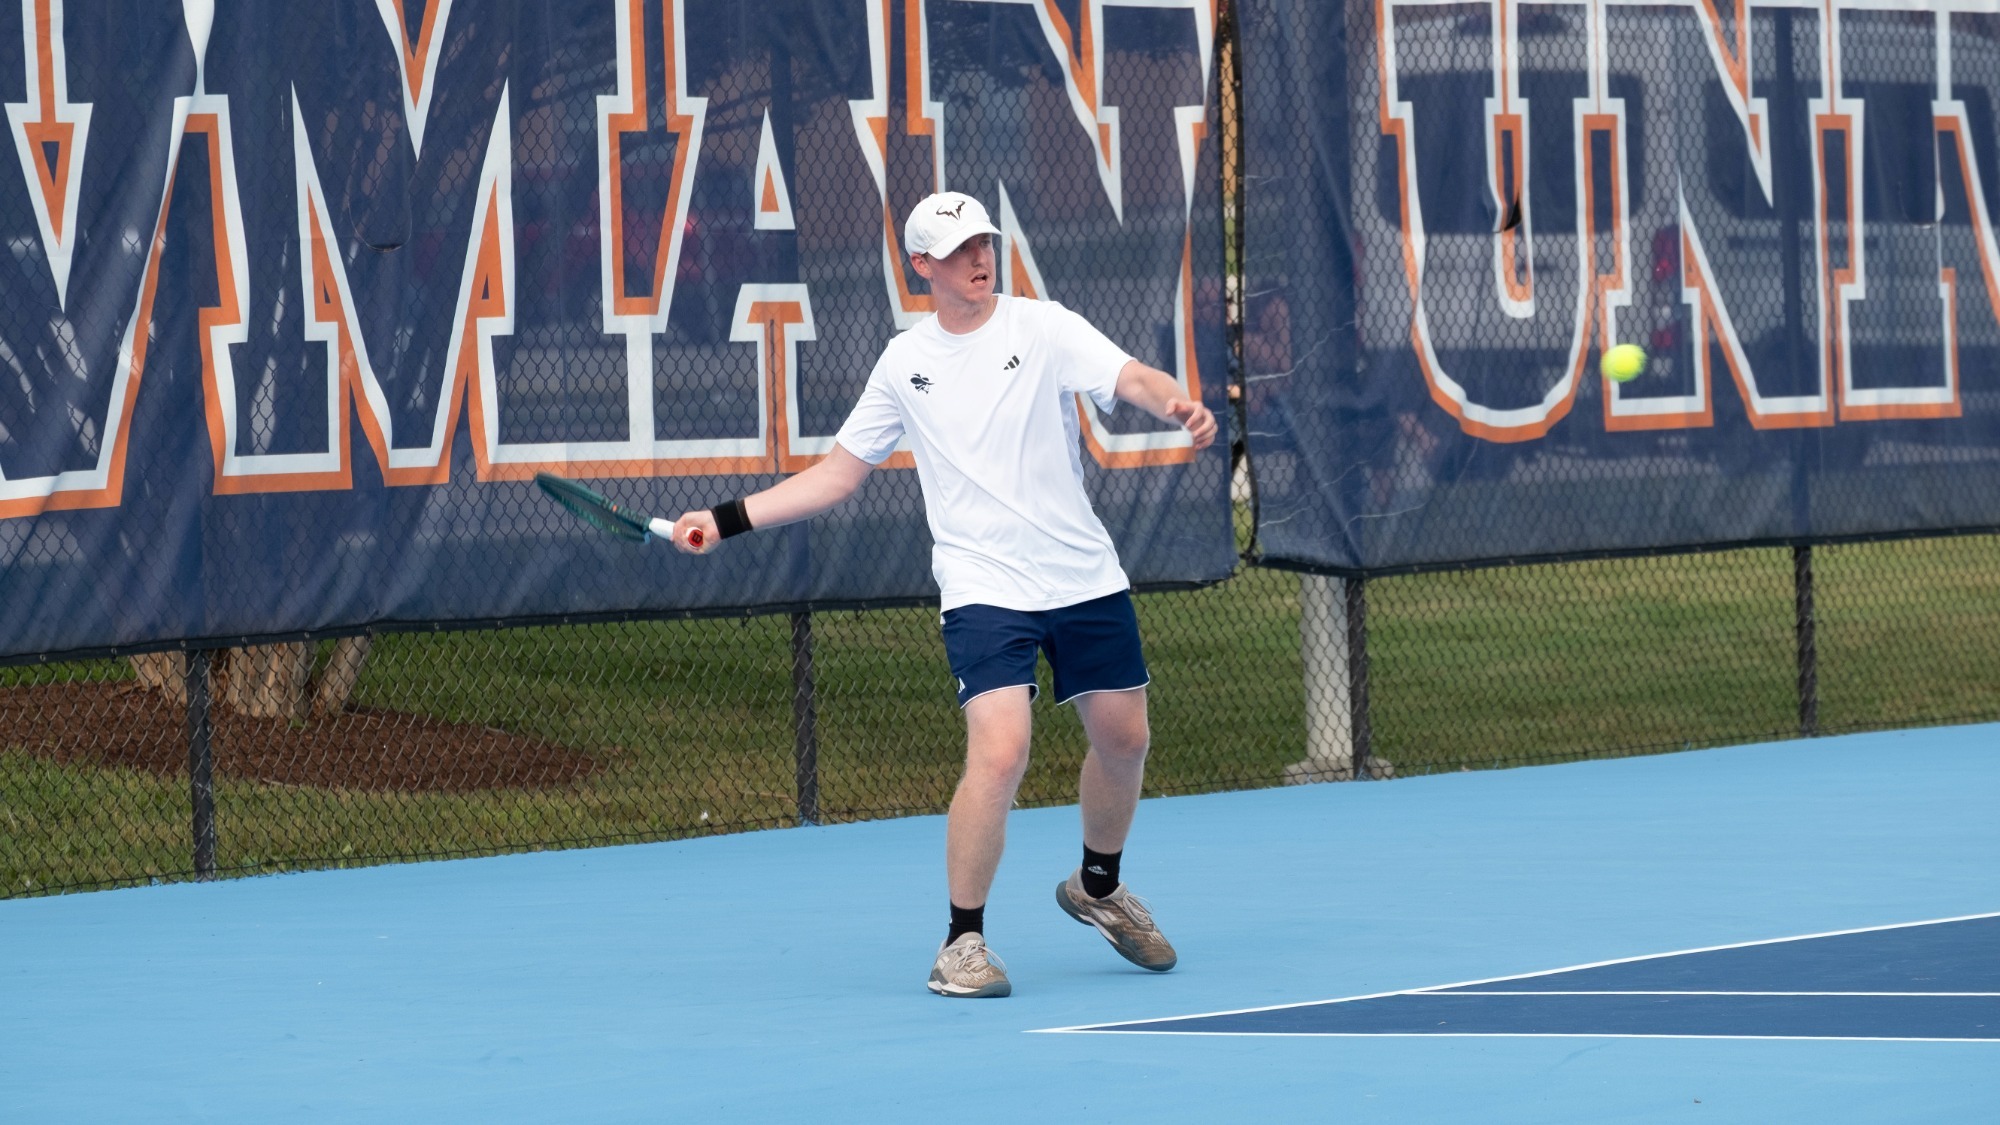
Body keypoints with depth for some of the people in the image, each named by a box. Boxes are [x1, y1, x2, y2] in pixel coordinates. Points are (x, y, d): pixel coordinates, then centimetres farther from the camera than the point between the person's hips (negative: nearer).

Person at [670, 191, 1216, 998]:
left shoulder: (1044, 328, -2)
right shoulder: (904, 363, 5)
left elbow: (1133, 380, -17)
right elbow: (837, 475, 12)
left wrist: (1180, 405, -41)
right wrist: (726, 521, 4)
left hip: (1085, 579, 2)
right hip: (985, 590, -2)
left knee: (1123, 738, 12)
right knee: (999, 752, -19)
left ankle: (1098, 887, 41)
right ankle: (963, 941, -5)